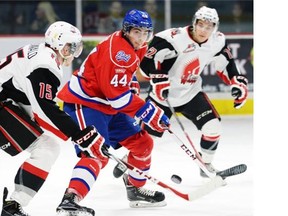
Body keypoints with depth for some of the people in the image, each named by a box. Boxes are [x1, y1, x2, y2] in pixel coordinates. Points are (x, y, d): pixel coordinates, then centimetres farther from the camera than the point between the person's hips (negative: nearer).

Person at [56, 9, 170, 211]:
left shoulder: (136, 49, 8)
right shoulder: (116, 49, -24)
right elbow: (117, 94, -28)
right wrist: (150, 113, -25)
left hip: (108, 106, 10)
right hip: (84, 103, -10)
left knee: (142, 143, 13)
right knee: (97, 153, -25)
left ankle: (136, 189, 31)